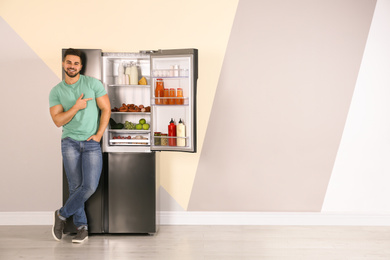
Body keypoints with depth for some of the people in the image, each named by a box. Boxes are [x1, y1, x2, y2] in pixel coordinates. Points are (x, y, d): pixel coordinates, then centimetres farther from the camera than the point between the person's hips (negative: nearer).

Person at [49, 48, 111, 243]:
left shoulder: (93, 84, 1)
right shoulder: (56, 92, 5)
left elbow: (106, 109, 1)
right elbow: (58, 121, -2)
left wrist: (99, 134, -7)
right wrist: (76, 107, -15)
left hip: (92, 142, -1)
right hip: (70, 142, 1)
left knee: (90, 186, -10)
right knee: (75, 186, 2)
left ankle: (62, 214, 13)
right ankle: (81, 227, 17)